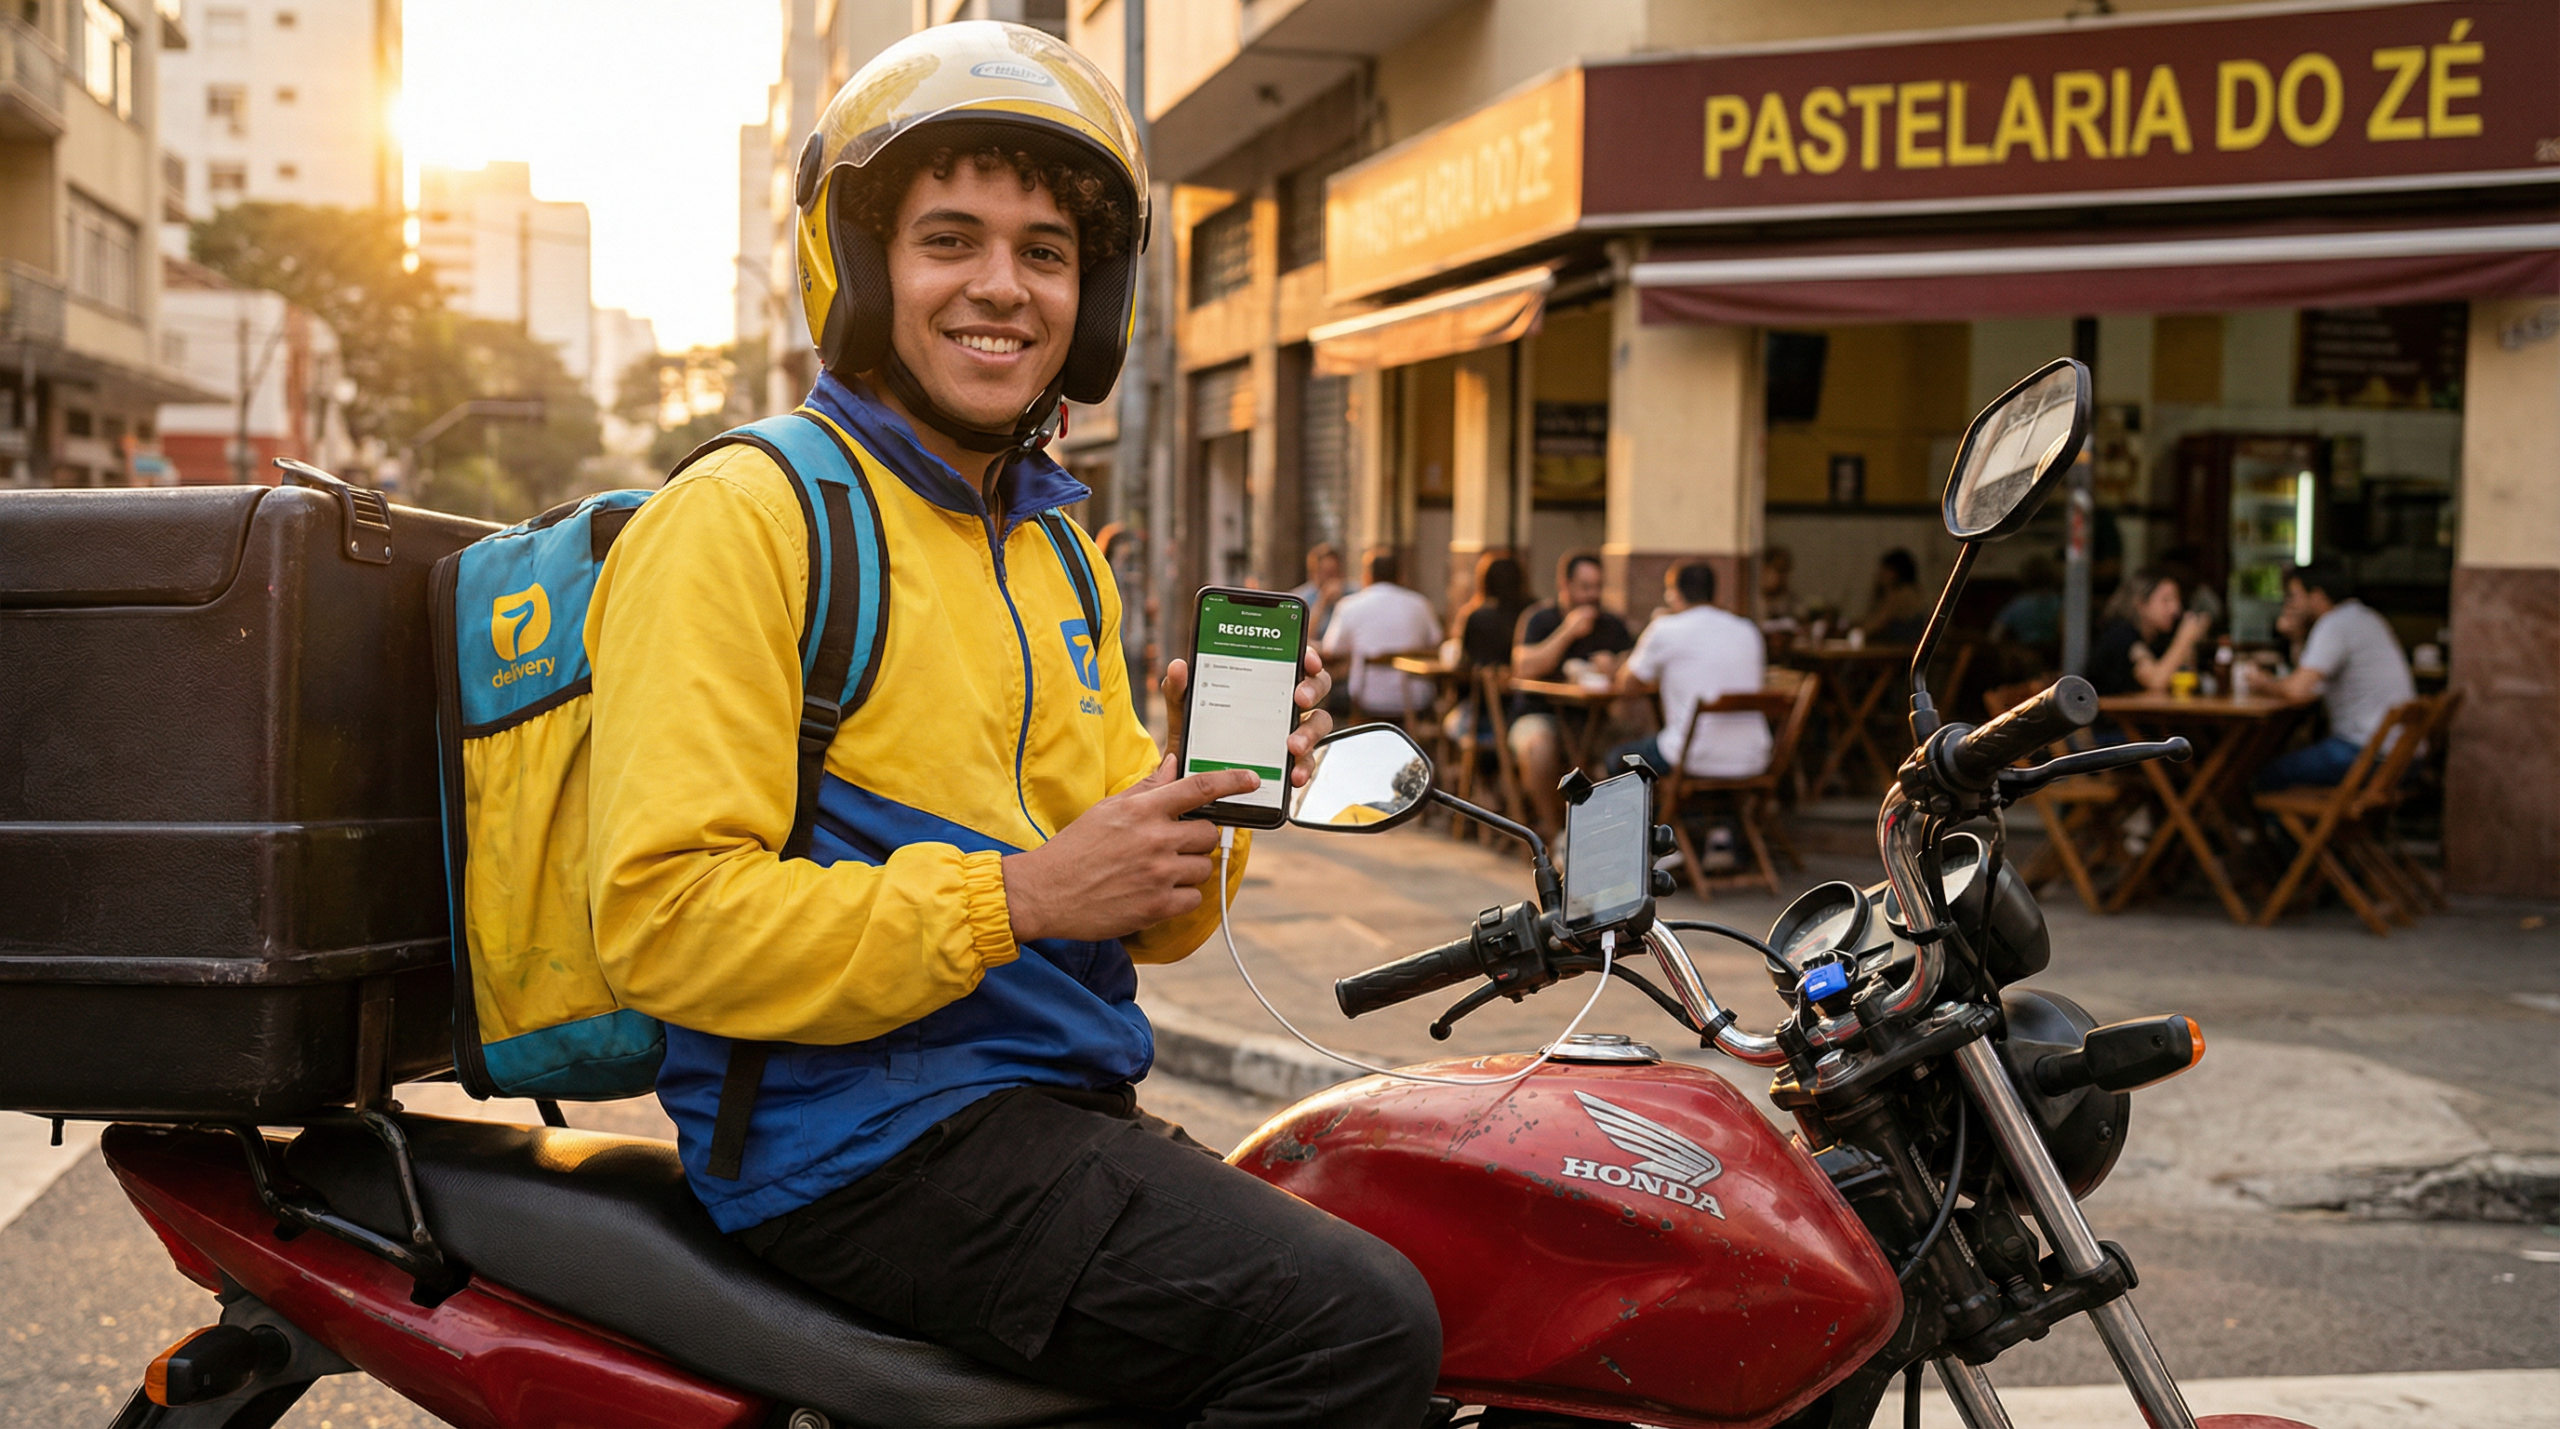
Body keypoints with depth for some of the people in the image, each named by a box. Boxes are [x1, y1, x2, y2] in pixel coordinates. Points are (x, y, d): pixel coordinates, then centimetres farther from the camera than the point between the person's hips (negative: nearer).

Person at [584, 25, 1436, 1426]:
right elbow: (664, 915, -18)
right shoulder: (741, 517, -8)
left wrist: (1207, 777, -4)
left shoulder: (1055, 553, 19)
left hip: (1056, 1109, 9)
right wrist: (1017, 898, -22)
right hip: (867, 1136, -9)